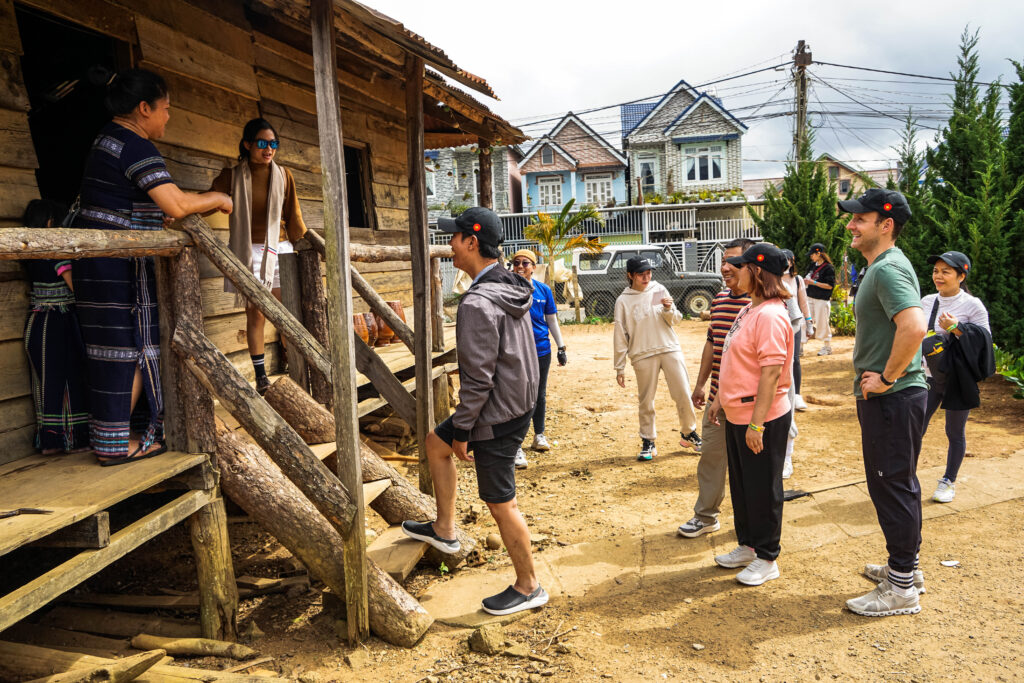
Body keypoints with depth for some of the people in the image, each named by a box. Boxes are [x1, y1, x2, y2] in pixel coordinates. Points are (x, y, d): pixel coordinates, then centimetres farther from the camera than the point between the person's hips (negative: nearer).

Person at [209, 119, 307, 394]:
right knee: (255, 313, -3)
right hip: (248, 250, -1)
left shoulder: (283, 175, 8)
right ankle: (261, 376, 4)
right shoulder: (232, 175, 3)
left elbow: (293, 216, 11)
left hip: (279, 248, 1)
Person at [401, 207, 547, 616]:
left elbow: (478, 378, -25)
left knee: (501, 504, 4)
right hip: (518, 403, 10)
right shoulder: (513, 288, 5)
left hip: (496, 417, -10)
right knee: (436, 443, 24)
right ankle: (444, 531, 35)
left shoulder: (478, 303, -25)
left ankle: (528, 587, 22)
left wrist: (462, 430, -13)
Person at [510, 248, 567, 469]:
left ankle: (539, 436, 35)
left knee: (540, 395, 16)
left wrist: (561, 347, 9)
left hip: (542, 349, 4)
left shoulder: (544, 290, 4)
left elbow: (552, 320, 10)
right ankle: (516, 448, -2)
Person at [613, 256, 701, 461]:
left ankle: (689, 434, 22)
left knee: (683, 394, 2)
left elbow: (674, 320, 11)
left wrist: (669, 310, -12)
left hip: (670, 349, 2)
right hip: (643, 355, -2)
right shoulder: (623, 301, -1)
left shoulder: (659, 290, 7)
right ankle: (648, 442, 18)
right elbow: (620, 337, 0)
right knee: (646, 401, 3)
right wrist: (619, 368, 0)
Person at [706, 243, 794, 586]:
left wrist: (757, 424, -25)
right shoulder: (749, 310, 11)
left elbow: (771, 372, -25)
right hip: (737, 415, 10)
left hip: (763, 417, -10)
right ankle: (747, 546, 36)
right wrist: (720, 398, 21)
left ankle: (767, 559, 20)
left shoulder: (770, 315, -21)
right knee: (740, 484, 20)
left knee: (763, 488, 4)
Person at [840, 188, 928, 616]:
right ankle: (905, 566, 34)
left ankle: (902, 589, 11)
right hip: (890, 398, 11)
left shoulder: (888, 269, -19)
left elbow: (914, 326, -34)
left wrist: (888, 377, -24)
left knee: (892, 486, -1)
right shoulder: (881, 266, 15)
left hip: (892, 399, -11)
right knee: (897, 483, 19)